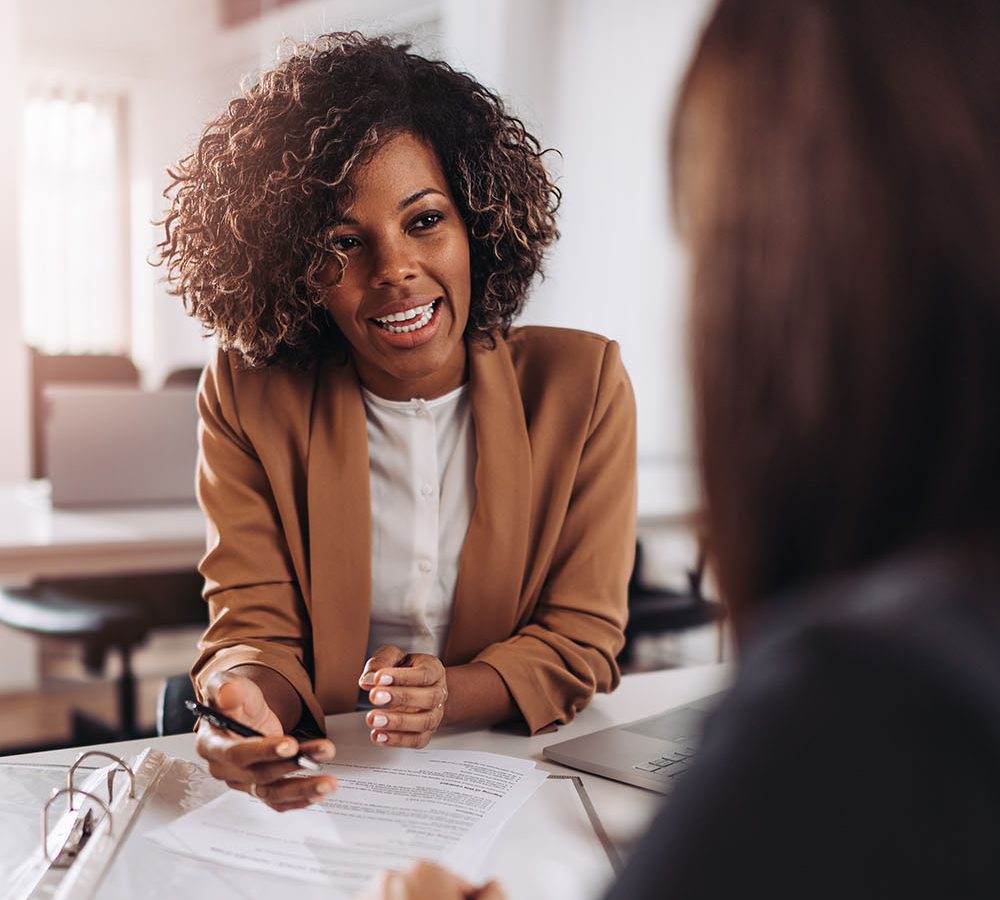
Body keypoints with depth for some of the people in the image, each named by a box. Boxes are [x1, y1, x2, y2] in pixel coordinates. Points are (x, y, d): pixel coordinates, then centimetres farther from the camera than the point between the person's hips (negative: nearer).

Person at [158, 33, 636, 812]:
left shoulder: (581, 383, -5)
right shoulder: (248, 399, -5)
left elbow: (580, 645, -4)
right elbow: (256, 631, -6)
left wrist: (449, 696, -24)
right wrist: (247, 693, -30)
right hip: (321, 782, 0)